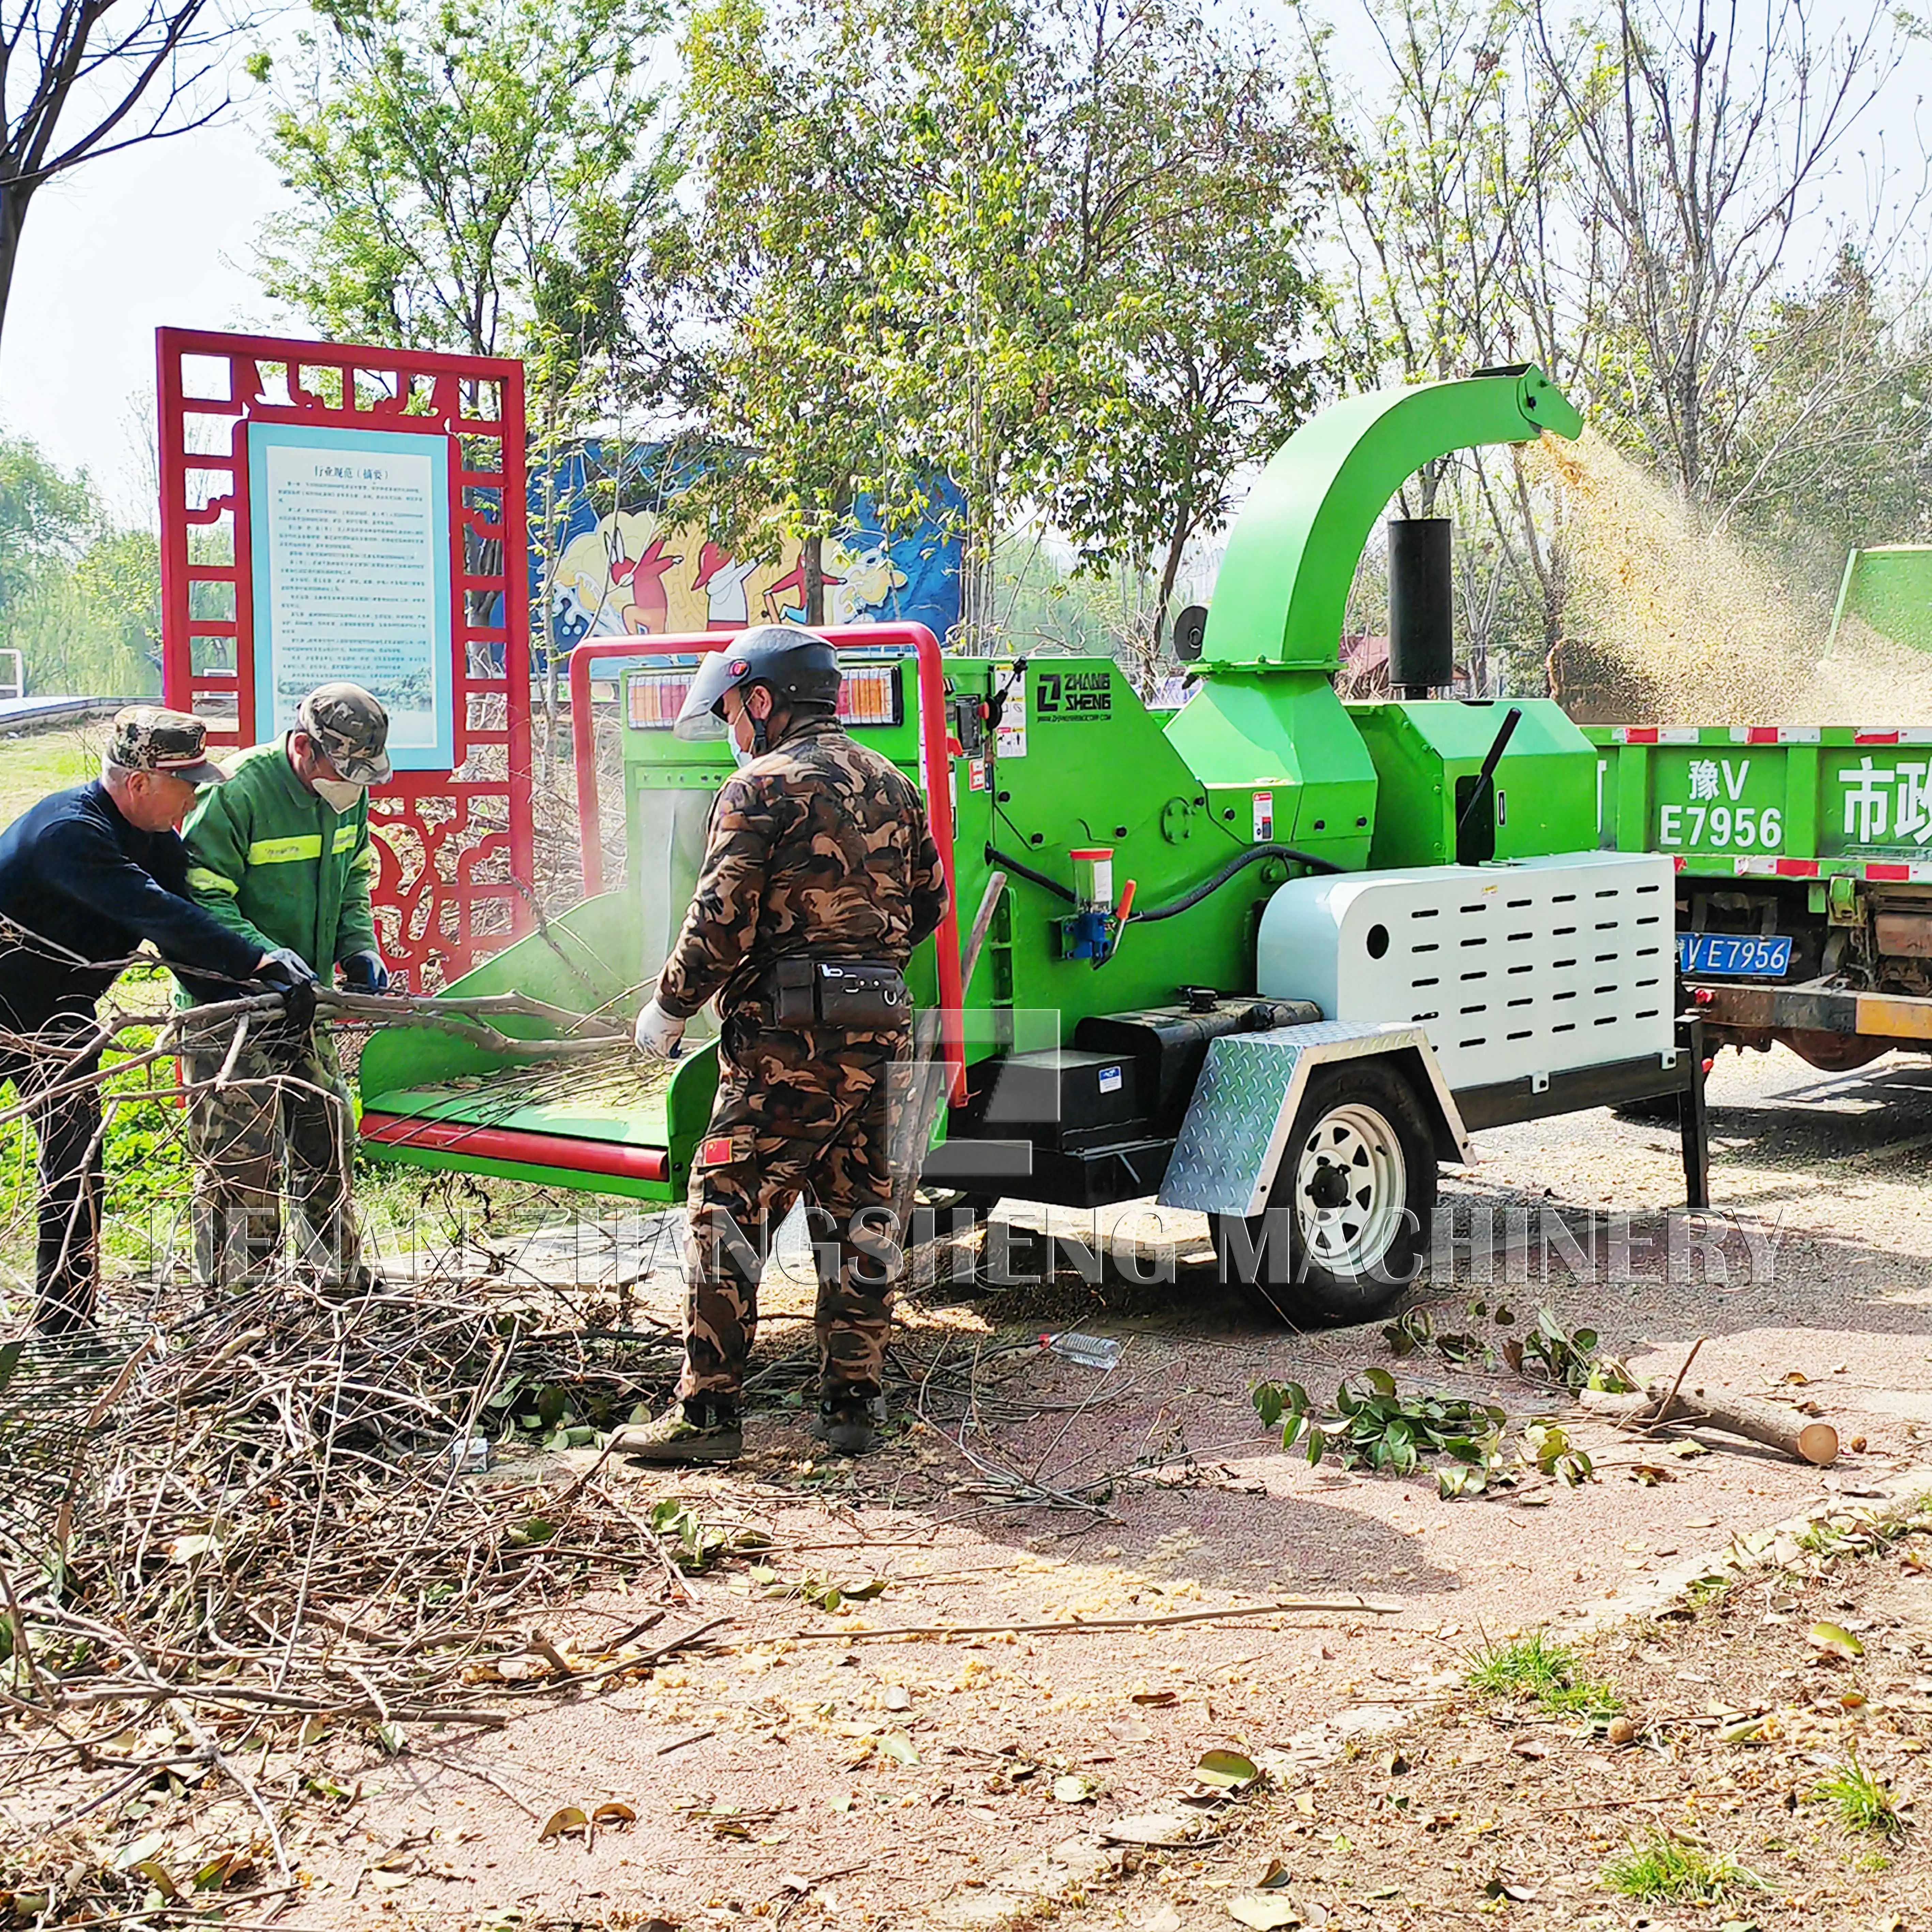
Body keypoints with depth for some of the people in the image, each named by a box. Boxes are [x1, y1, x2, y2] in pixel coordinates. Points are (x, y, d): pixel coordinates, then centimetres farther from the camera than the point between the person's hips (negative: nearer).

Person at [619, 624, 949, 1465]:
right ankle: (850, 1403, 15)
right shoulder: (891, 785, 14)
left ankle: (706, 1411, 0)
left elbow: (721, 921, -13)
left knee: (726, 1217, -1)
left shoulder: (759, 787, -7)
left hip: (782, 1043, -7)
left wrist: (669, 1008, -1)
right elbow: (928, 903, 20)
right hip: (877, 1034, 7)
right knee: (858, 1219, 11)